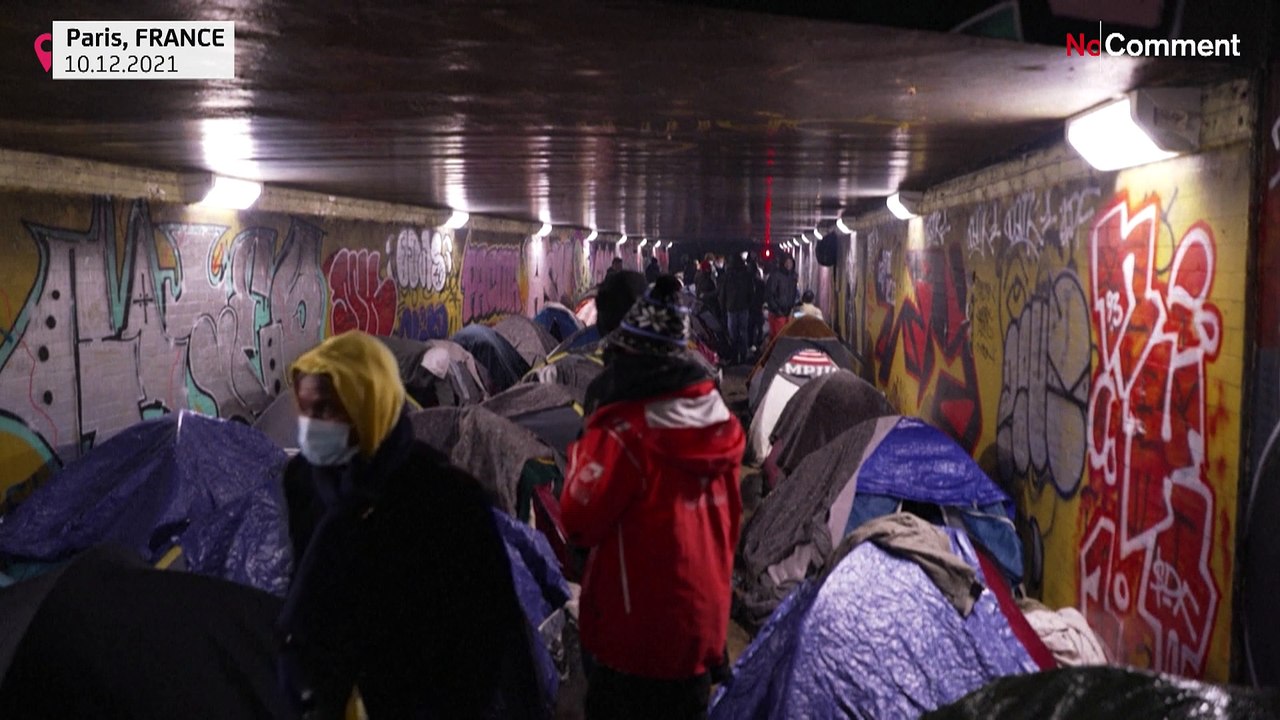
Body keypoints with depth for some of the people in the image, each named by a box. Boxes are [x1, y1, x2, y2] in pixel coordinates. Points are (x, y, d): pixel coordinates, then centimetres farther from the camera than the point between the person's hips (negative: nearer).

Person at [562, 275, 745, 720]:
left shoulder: (625, 431, -21)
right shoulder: (720, 423, 0)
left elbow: (579, 522, -16)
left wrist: (583, 451, -3)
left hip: (636, 634, -6)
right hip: (704, 623, 7)